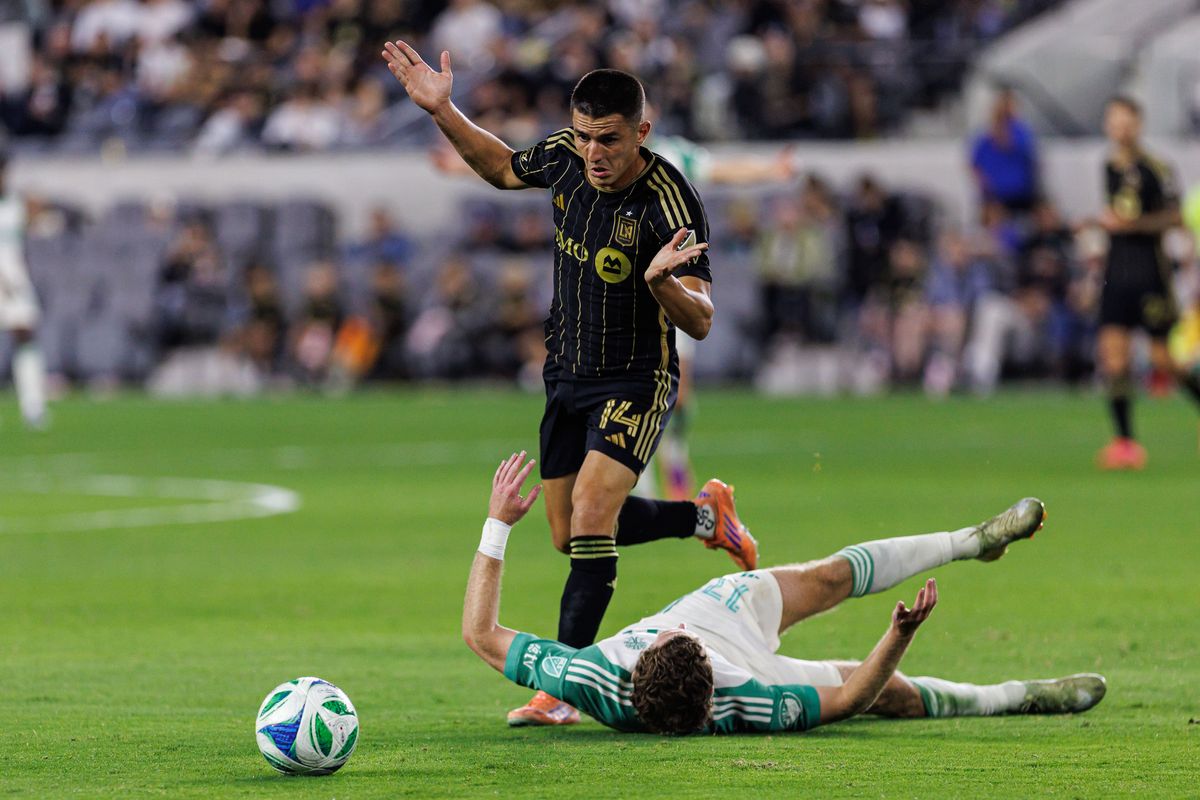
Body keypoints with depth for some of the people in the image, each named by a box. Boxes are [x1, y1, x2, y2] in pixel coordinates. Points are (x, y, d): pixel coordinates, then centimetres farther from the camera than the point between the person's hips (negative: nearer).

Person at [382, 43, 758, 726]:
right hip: (568, 379, 7)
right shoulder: (566, 158, -8)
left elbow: (700, 323, -27)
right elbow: (504, 168, 16)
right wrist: (443, 111, 4)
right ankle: (703, 514, 39)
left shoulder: (670, 204, -25)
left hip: (636, 382, -7)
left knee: (590, 516, -23)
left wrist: (664, 283, -48)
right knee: (570, 535, 14)